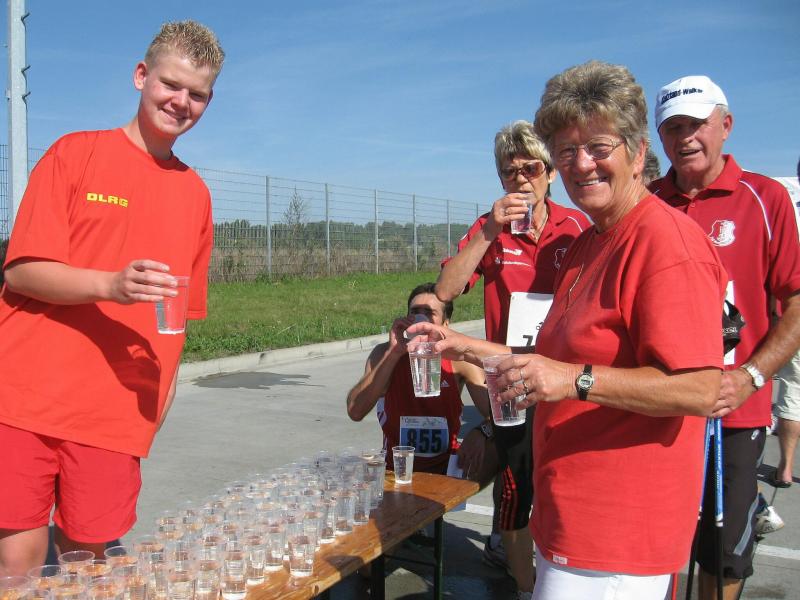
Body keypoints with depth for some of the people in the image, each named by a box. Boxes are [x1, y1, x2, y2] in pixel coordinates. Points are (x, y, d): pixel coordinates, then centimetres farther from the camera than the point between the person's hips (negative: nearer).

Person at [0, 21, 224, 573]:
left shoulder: (196, 194, 12)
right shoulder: (77, 153, 3)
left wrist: (163, 394, 12)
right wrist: (111, 285, -21)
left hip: (114, 415, 3)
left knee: (86, 561, 5)